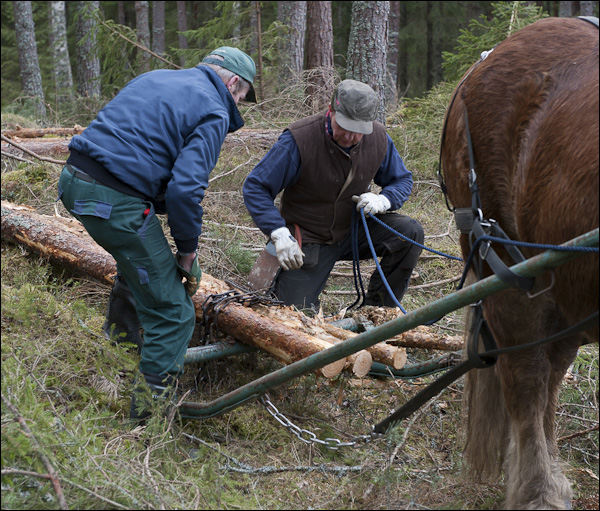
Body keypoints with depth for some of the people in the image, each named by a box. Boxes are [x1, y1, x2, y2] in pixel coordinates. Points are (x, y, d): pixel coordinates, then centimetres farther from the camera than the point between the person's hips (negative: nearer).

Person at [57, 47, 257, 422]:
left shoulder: (154, 78, 21)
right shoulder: (213, 113, -4)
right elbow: (186, 188, -15)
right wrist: (188, 251, -1)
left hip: (74, 179, 9)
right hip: (117, 203, -9)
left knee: (139, 258, 37)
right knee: (171, 312, 1)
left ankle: (122, 331, 52)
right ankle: (151, 412, 2)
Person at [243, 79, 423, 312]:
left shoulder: (378, 138, -10)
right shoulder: (298, 139, -25)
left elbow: (402, 180, 7)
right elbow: (255, 188, -21)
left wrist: (383, 200, -17)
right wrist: (279, 233, -32)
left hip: (352, 231, 4)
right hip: (307, 239, -4)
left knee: (411, 233, -18)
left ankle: (376, 310, -3)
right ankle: (280, 283, 24)